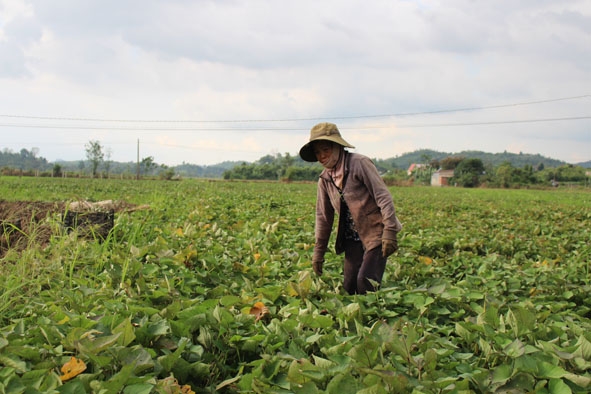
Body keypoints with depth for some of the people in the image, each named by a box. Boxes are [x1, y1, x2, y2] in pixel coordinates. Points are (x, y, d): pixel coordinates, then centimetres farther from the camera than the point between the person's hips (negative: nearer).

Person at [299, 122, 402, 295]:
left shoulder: (359, 163, -12)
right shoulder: (325, 179, 7)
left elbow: (384, 197, -15)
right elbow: (324, 217, 15)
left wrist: (390, 232, -22)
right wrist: (318, 252, 15)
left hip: (375, 232, -6)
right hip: (353, 238, 6)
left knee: (365, 282, -17)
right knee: (348, 286, 1)